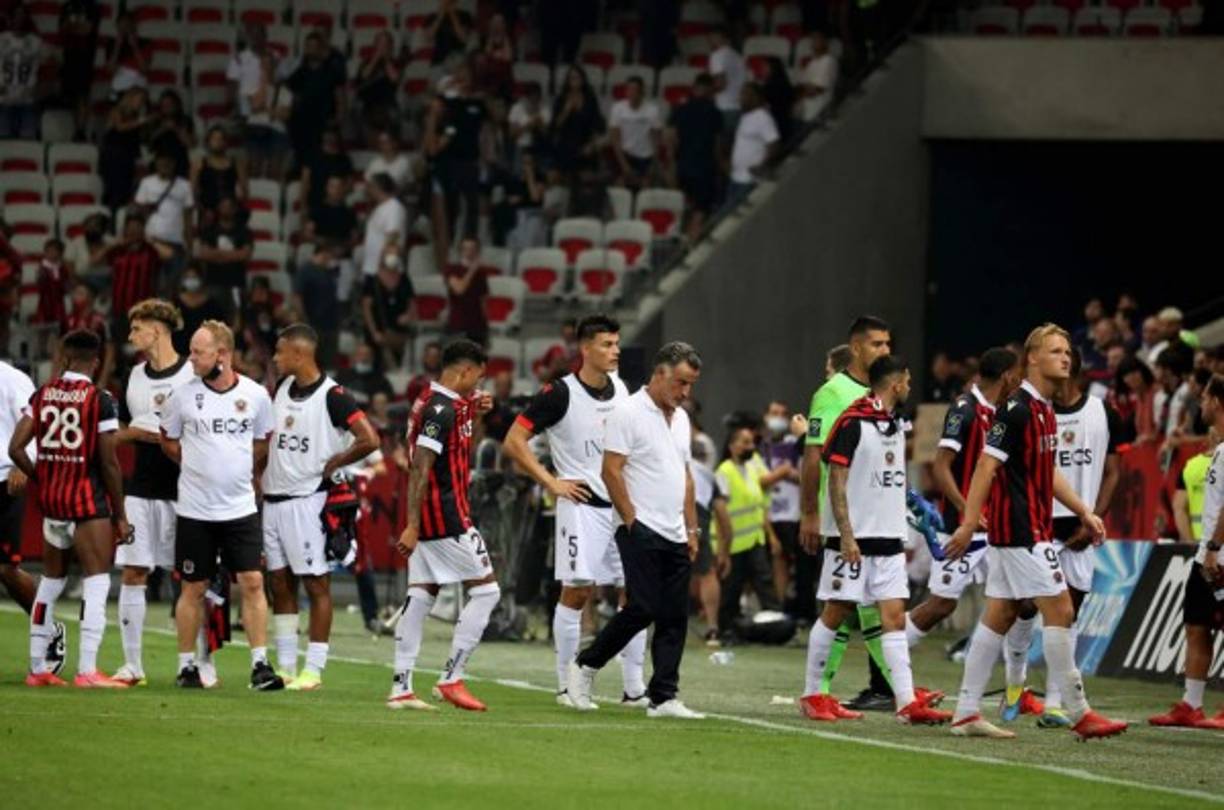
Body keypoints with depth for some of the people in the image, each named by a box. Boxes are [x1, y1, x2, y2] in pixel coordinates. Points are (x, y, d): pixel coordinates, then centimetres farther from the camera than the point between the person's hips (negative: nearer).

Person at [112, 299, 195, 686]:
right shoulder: (134, 376, 12)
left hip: (181, 490, -5)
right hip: (140, 490, 5)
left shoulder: (192, 376, -5)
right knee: (132, 574, 1)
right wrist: (141, 433, -3)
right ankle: (132, 664, 6)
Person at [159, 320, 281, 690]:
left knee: (252, 583, -6)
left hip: (241, 507, 0)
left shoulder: (255, 395, -1)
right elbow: (169, 442, 11)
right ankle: (187, 666, 15)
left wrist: (238, 472, 7)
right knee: (193, 589, 5)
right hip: (195, 510, 0)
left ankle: (260, 664, -2)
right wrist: (199, 467, 7)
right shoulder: (183, 396, -3)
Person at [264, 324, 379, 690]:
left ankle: (313, 670, -1)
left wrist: (332, 465, -10)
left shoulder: (332, 396, -13)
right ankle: (285, 666, 16)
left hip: (307, 499, -8)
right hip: (273, 499, 8)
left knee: (316, 584, -2)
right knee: (280, 582, 10)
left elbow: (369, 440, -19)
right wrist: (259, 476, 14)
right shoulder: (283, 387, 10)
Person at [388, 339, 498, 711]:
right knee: (485, 590, -2)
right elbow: (420, 469, -22)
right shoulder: (443, 409, -16)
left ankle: (401, 687, 6)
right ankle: (451, 679, -3)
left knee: (420, 596, 8)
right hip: (447, 517, -10)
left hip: (426, 517, 10)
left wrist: (471, 413, 18)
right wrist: (412, 525, -25)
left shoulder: (429, 400, 14)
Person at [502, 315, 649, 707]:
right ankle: (567, 686, 2)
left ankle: (634, 686, 8)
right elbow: (514, 441, -8)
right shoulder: (560, 393, -9)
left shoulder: (622, 391, 11)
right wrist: (552, 483, -11)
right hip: (583, 505, -6)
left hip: (624, 505, 6)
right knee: (577, 591, -6)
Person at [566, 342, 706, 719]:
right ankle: (586, 666, 2)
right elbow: (611, 471, -12)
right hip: (641, 532, -8)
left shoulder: (681, 419, 17)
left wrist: (691, 529, 16)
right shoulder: (628, 414, -8)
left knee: (674, 618, 2)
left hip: (675, 537, 8)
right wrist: (632, 520, -13)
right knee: (643, 609, -13)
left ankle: (663, 697, 3)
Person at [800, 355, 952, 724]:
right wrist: (846, 535, -18)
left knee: (894, 617, -1)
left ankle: (907, 702, -7)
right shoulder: (852, 423, -11)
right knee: (835, 613, 0)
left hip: (889, 538, 7)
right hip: (853, 538, -7)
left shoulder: (896, 424, 13)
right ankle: (812, 694, 11)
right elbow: (837, 482, -13)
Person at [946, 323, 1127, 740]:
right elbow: (986, 466, -18)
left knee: (999, 616, 9)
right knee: (1058, 609, -9)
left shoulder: (1045, 411, 14)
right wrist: (968, 524, -21)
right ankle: (1078, 714, -6)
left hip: (1033, 528, 10)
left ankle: (966, 712, 11)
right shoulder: (1017, 408, -15)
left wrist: (1084, 512, 21)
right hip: (1020, 530, -10)